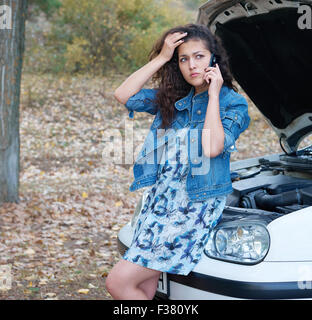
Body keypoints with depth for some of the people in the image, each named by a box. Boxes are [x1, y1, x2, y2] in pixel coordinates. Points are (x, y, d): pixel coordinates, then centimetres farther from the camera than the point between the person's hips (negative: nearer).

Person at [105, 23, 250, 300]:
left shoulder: (232, 103, -3)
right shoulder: (171, 98, 13)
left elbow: (212, 148, -18)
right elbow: (123, 95, 3)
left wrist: (213, 95, -13)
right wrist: (161, 58, 1)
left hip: (195, 207, -6)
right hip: (158, 200, 6)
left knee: (119, 282, -12)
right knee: (145, 291, 4)